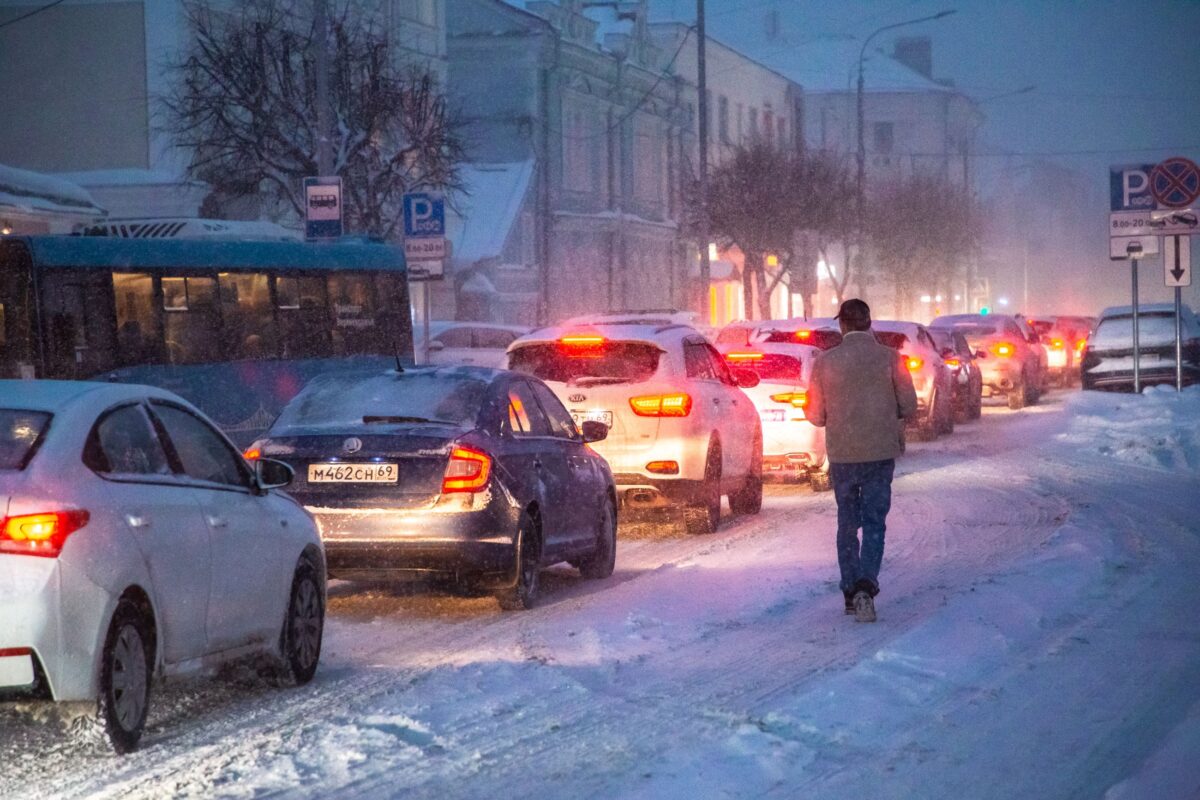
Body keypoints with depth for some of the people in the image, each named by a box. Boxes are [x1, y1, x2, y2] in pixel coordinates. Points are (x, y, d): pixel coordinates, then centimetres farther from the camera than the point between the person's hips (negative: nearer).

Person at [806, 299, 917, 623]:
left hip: (842, 453, 1)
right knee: (874, 523, 2)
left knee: (847, 523, 15)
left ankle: (851, 591, 16)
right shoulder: (889, 358, -6)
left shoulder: (825, 362, -4)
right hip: (881, 451, -1)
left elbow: (815, 416, -1)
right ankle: (866, 585, -18)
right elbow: (909, 406, -2)